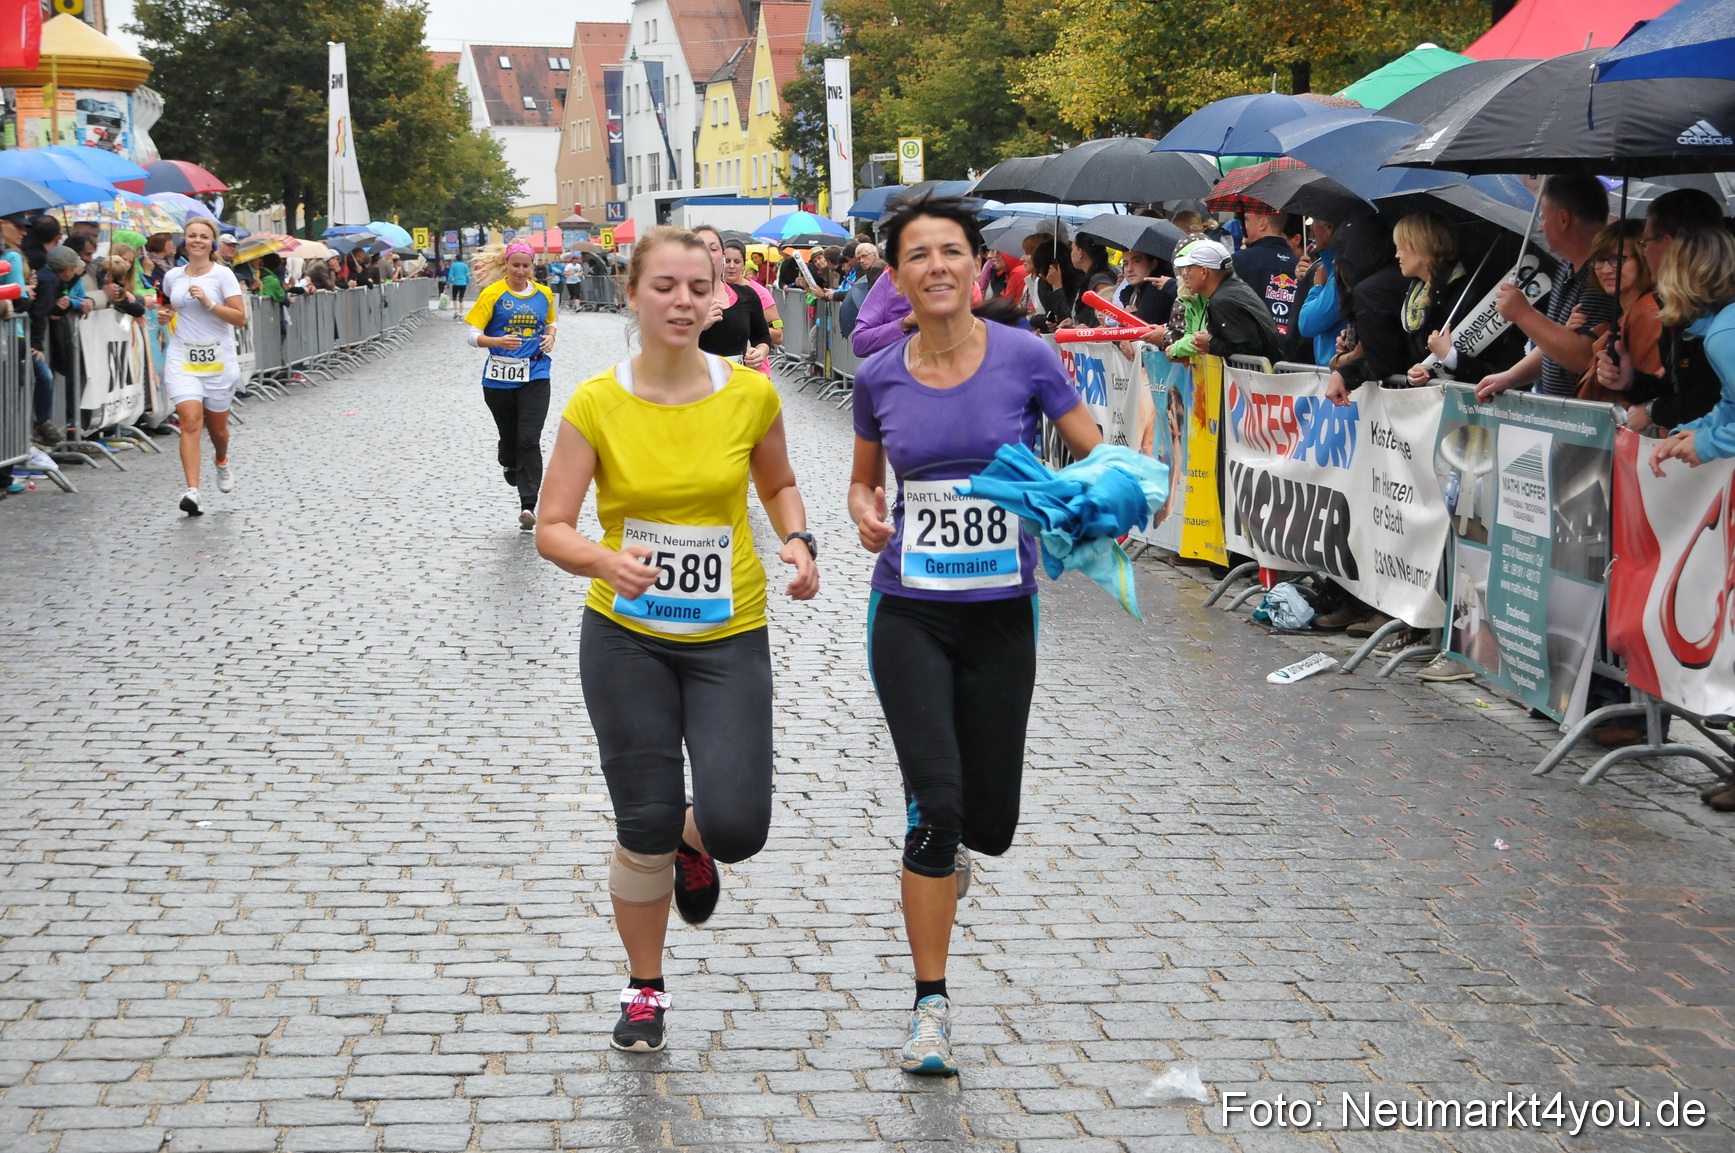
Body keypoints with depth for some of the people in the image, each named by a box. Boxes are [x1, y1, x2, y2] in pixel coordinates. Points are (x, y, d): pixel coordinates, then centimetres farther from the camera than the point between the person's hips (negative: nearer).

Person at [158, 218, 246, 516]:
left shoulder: (222, 274, -4)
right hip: (182, 358, 1)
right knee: (190, 421, -16)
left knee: (217, 426, 11)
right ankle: (193, 491, -22)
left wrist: (209, 303, -21)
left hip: (218, 358, -1)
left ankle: (222, 461, 47)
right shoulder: (172, 276, 8)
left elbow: (240, 318, -10)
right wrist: (164, 315, 5)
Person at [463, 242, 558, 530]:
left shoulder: (544, 294, 6)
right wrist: (499, 341, -23)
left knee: (529, 440, -11)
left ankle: (528, 505, -12)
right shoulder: (492, 294, -4)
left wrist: (550, 337, 3)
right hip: (500, 376, -1)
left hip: (535, 375, 1)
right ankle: (507, 460, 50)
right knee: (509, 436, 12)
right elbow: (472, 335, -6)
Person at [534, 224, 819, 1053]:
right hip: (625, 636, -1)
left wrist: (797, 540, -5)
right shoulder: (595, 405, -8)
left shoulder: (750, 395, -4)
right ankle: (644, 990, 26)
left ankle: (690, 839, 29)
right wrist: (603, 559, -28)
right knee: (642, 828, 1)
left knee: (736, 826, -11)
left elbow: (780, 484, 15)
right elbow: (552, 530, -7)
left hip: (729, 639, 1)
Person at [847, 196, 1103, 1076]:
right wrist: (864, 514, -7)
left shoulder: (1025, 359, -6)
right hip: (910, 615, 0)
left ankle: (940, 854, 45)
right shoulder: (879, 378, 0)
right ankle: (930, 1005, 0)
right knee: (936, 805, -12)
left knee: (988, 821, 6)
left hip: (1002, 614, 0)